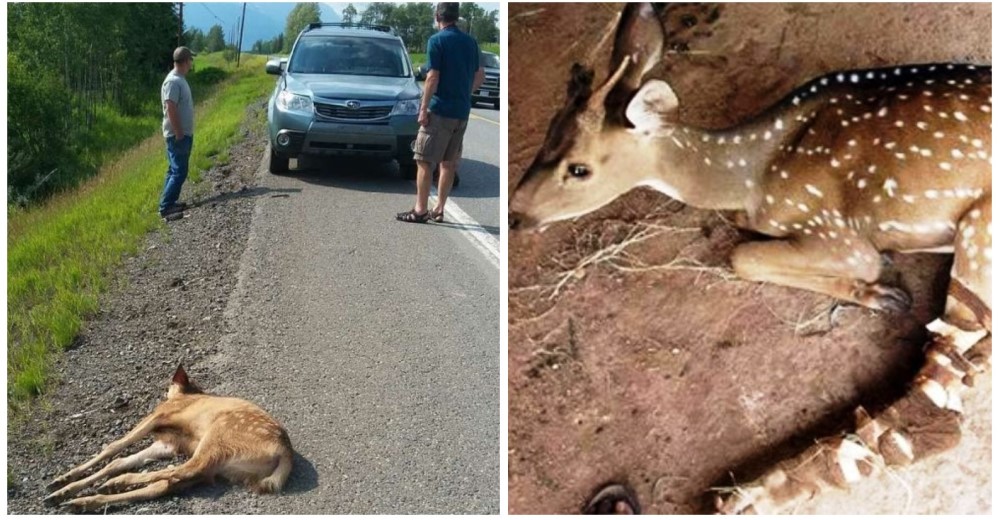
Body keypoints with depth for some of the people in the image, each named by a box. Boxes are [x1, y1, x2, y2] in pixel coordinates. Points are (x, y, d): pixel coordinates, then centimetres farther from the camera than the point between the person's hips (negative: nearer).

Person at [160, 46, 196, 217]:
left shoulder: (180, 80, 13)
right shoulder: (173, 81, -19)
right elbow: (171, 109, -23)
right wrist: (179, 134, -23)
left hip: (184, 134, 10)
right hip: (178, 135, -10)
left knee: (175, 170, 15)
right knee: (179, 172, -9)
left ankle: (169, 202, 22)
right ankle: (166, 206, -6)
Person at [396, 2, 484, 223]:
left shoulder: (437, 41, -9)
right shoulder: (470, 42, 10)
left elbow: (433, 78, -14)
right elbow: (480, 76, 16)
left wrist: (423, 109, -11)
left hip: (440, 110, -7)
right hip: (462, 112, 7)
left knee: (424, 161, -1)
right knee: (449, 163, 11)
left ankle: (420, 210, -1)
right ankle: (439, 210, 15)